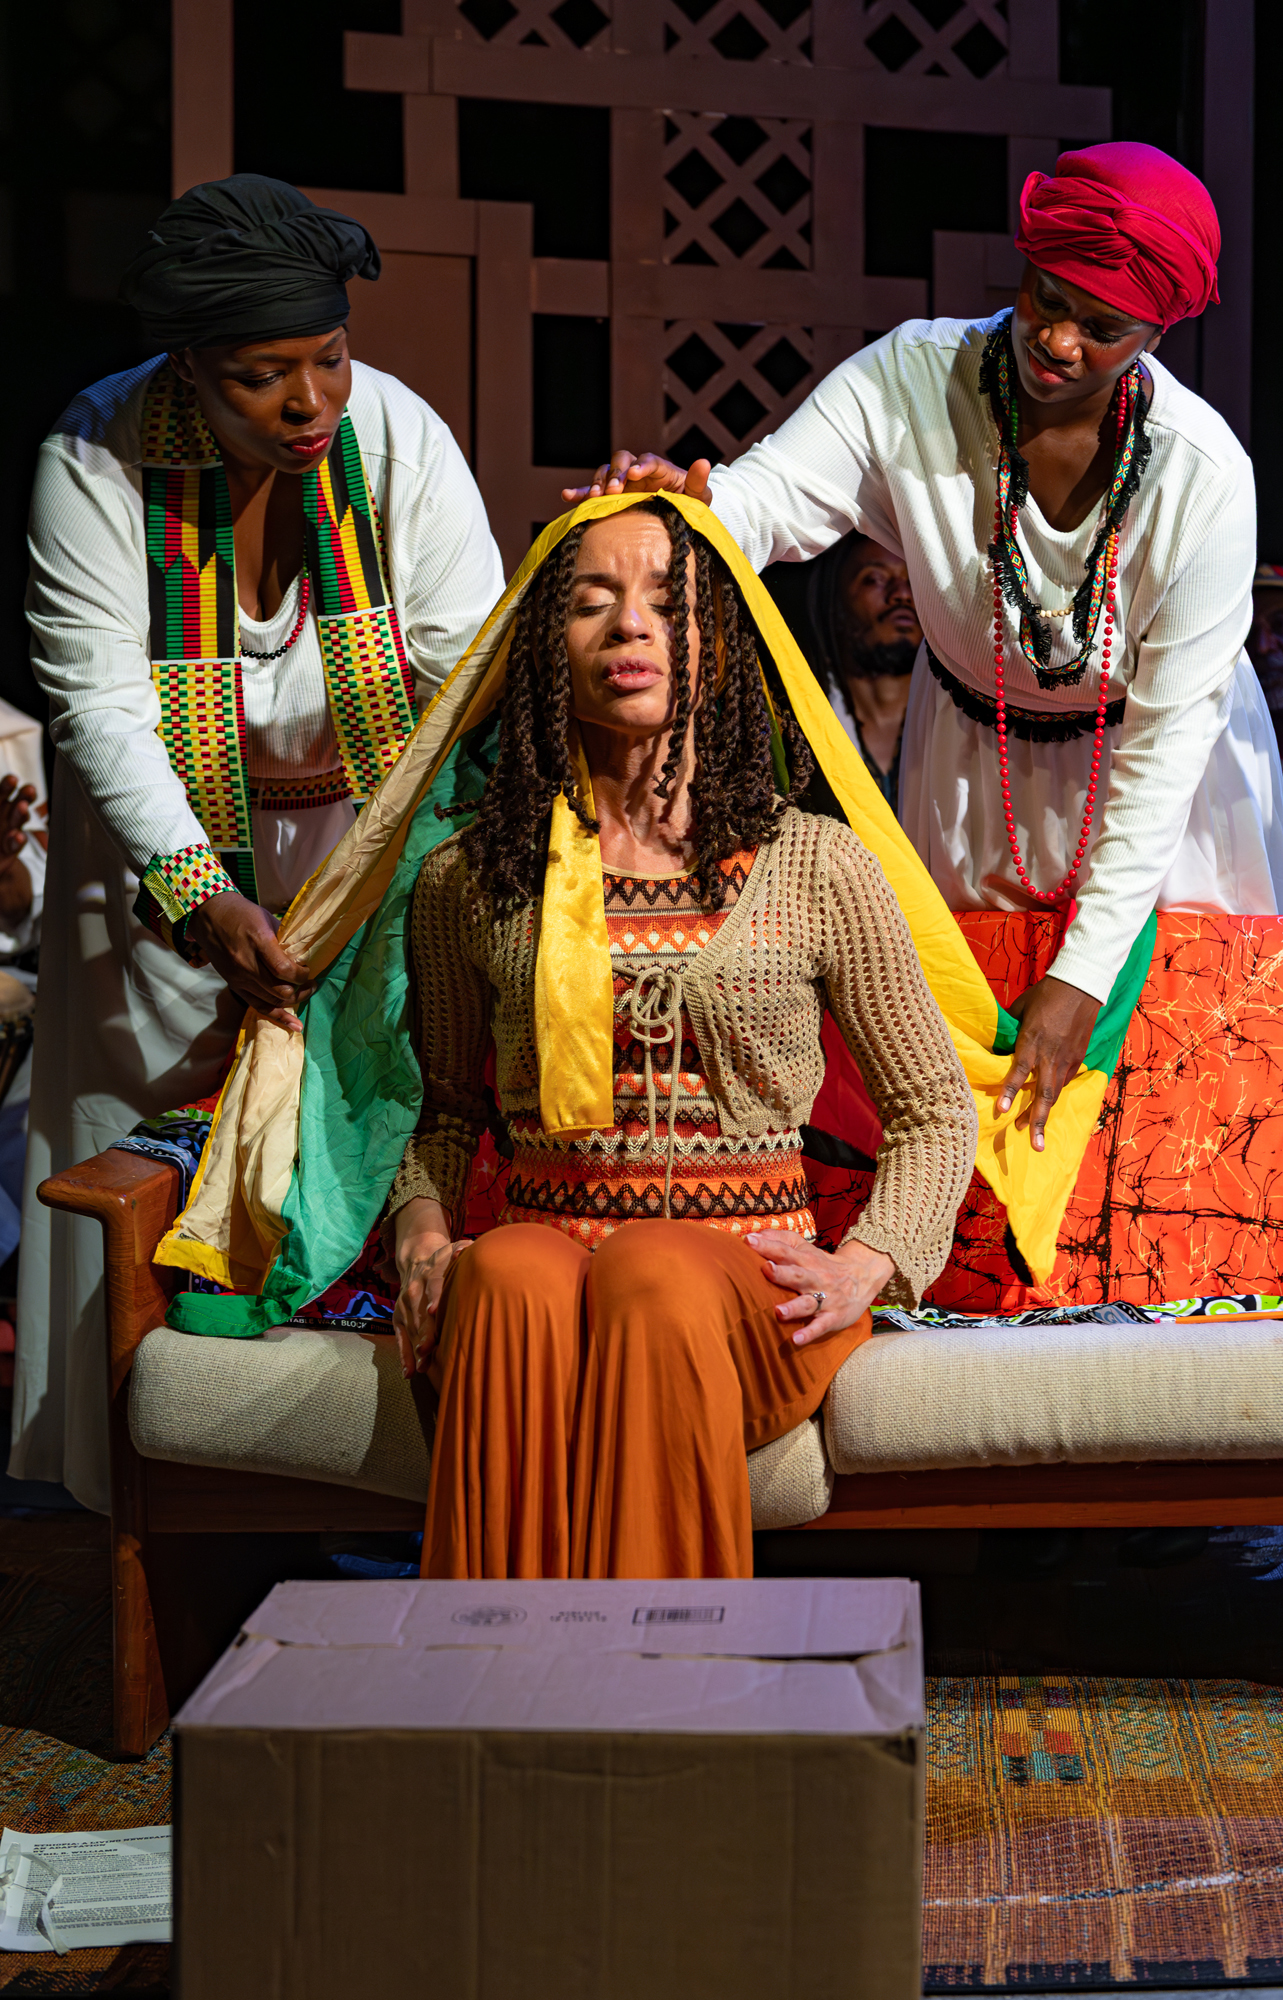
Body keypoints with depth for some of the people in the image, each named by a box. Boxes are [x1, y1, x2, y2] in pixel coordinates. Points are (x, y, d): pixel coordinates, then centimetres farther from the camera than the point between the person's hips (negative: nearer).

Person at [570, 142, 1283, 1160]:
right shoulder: (914, 378, -24)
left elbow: (1167, 735, -27)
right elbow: (768, 495, -30)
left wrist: (1083, 976, -29)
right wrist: (688, 495, -58)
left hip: (1144, 760, -1)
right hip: (975, 745, 2)